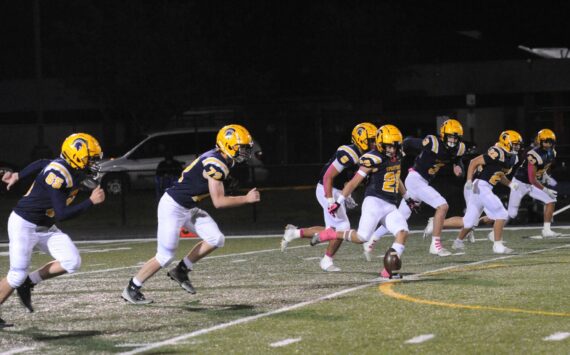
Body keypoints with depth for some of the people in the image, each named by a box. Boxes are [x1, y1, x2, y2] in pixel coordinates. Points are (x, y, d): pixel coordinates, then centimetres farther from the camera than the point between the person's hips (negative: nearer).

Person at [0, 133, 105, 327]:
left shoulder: (71, 168, -2)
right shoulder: (57, 174, -28)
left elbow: (41, 164, 16)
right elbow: (62, 213, -30)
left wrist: (18, 175, 29)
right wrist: (91, 201, -30)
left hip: (46, 228, 8)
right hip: (24, 225, -8)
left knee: (72, 262, -7)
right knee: (17, 276, -6)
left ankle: (29, 282, 7)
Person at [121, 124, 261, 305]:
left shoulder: (218, 160, 4)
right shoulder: (215, 164, -24)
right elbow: (219, 202, -24)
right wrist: (246, 199, -18)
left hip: (189, 208, 9)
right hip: (173, 207, -9)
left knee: (216, 239, -2)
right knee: (165, 256, -5)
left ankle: (181, 270, 11)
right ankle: (132, 289, 10)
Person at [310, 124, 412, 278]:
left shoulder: (396, 158, 14)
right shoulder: (373, 159, -10)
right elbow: (354, 182, -10)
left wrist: (407, 198, 44)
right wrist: (338, 202, -11)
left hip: (390, 207, 7)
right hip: (374, 202, -7)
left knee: (403, 232, -15)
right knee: (362, 238, -17)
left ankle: (388, 270, -17)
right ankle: (330, 234, 7)